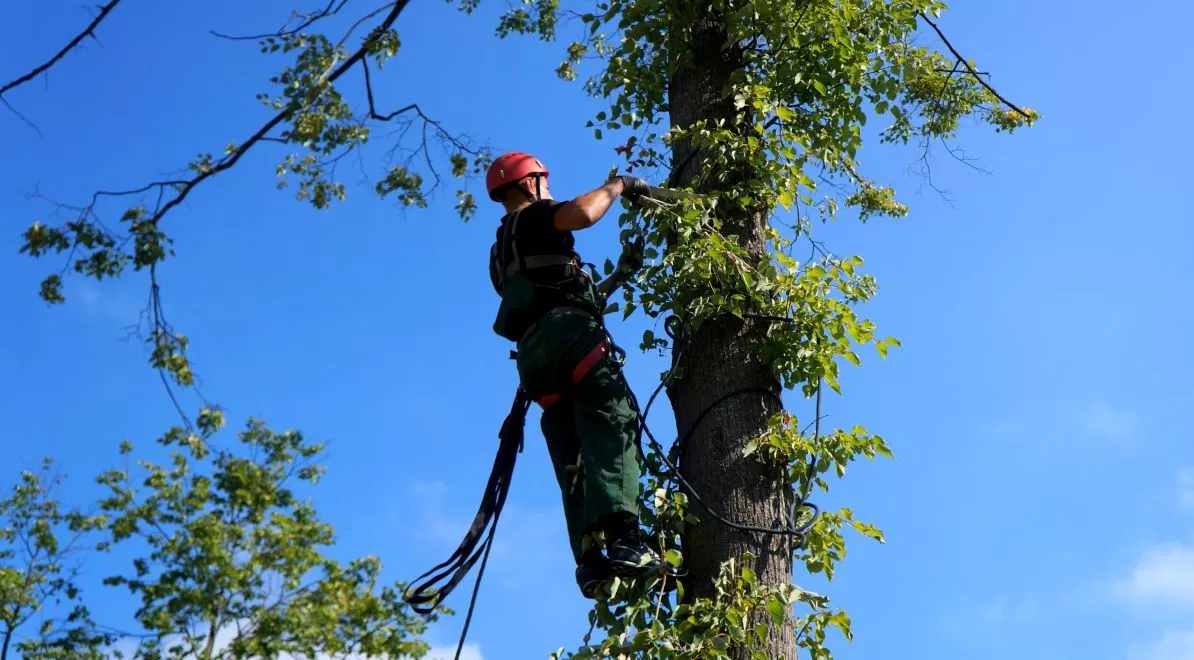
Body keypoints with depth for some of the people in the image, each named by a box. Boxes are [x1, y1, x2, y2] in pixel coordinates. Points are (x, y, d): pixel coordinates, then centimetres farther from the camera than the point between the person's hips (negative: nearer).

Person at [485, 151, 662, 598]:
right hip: (566, 337, -8)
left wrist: (619, 274, 37)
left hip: (533, 355, 8)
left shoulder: (501, 253, 35)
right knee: (614, 423, -22)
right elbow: (582, 214, -13)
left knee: (573, 464, 0)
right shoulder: (533, 219, 11)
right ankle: (621, 536, -41)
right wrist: (618, 186, 6)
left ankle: (589, 562, -13)